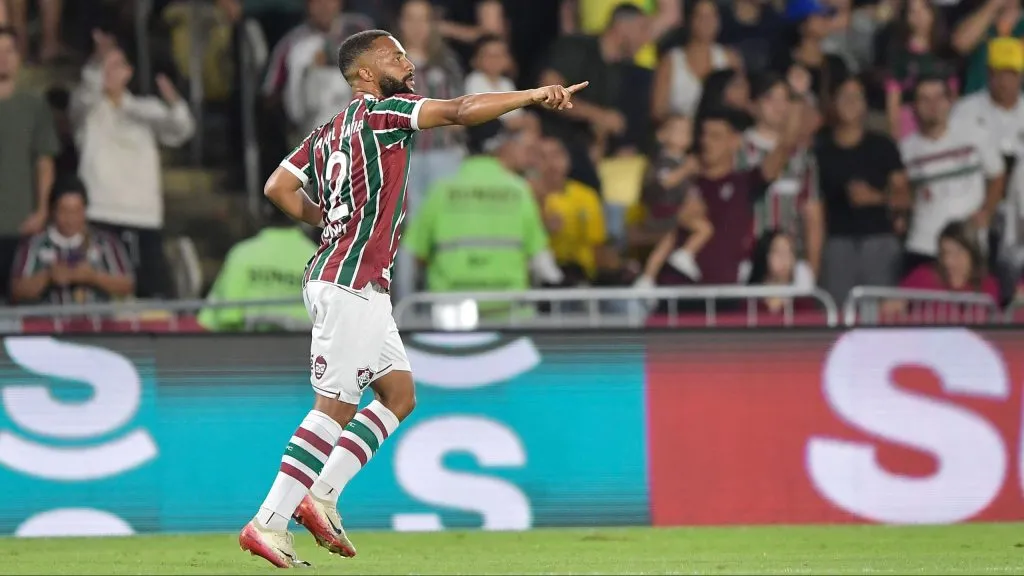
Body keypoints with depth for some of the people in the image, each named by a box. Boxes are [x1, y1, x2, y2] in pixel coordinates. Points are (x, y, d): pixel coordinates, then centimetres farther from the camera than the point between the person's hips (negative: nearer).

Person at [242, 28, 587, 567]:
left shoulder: (328, 132, 15)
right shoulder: (380, 112, -8)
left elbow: (279, 188, 13)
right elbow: (461, 111, -16)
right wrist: (533, 95, -13)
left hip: (363, 288, 10)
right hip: (349, 285, -10)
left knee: (398, 396, 12)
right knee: (335, 408, -7)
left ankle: (321, 497, 8)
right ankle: (267, 523, -6)